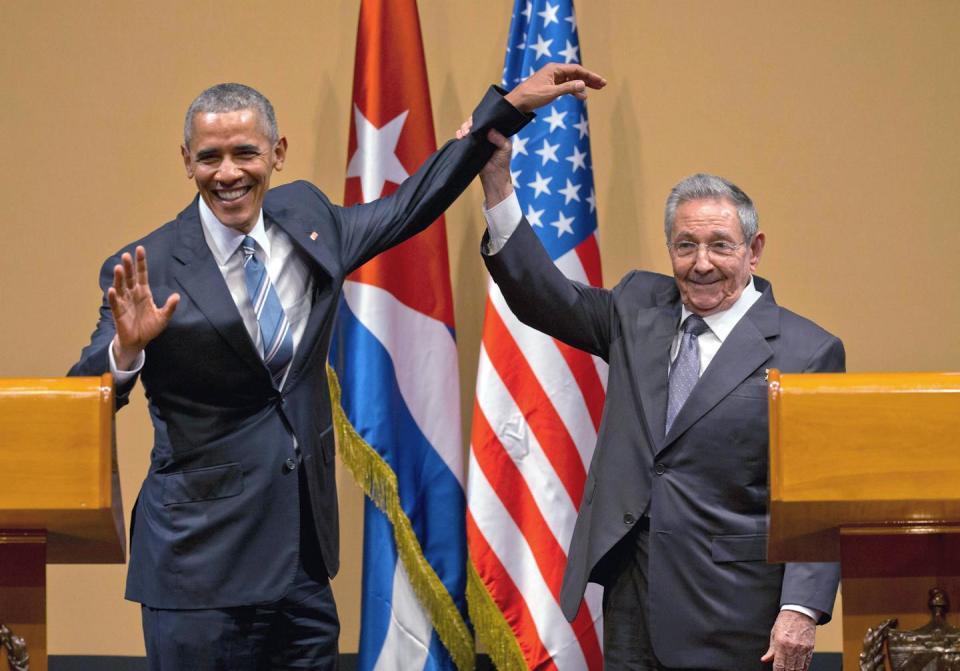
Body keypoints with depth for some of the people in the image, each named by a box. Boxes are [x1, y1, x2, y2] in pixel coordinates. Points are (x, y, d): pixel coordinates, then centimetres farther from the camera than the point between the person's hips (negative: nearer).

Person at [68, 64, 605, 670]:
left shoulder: (306, 219, 5)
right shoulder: (151, 269, -10)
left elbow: (413, 204, 20)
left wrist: (512, 106, 20)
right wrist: (126, 348, -32)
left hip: (304, 551, 5)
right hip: (202, 558, -5)